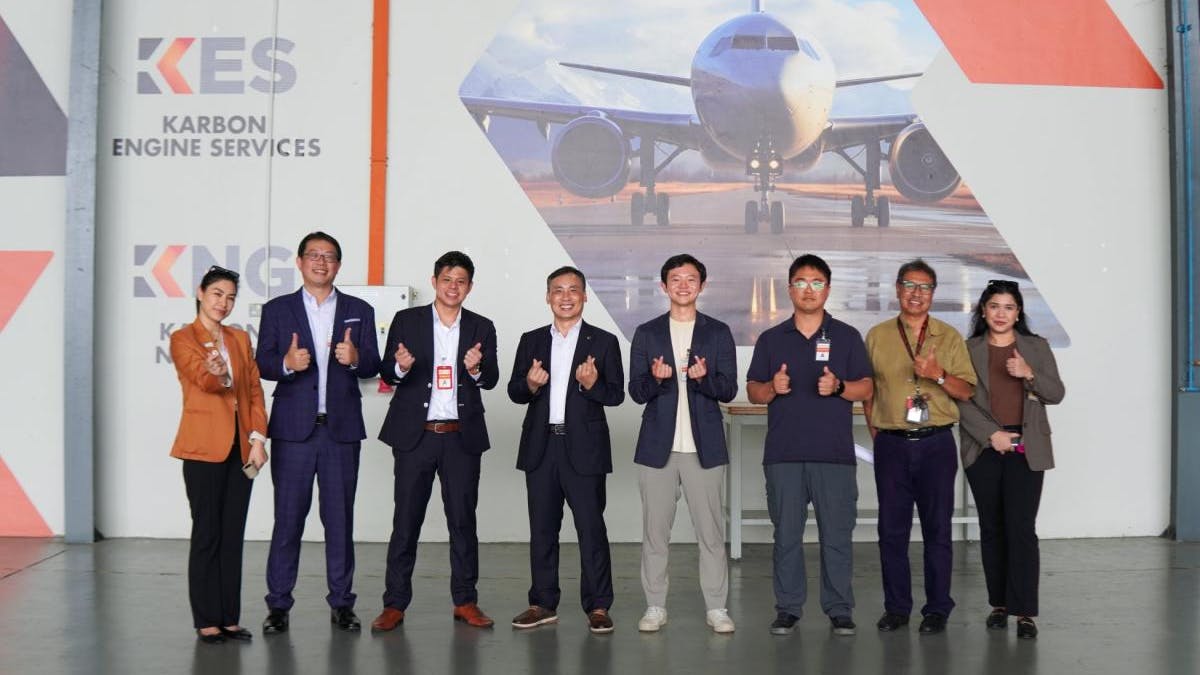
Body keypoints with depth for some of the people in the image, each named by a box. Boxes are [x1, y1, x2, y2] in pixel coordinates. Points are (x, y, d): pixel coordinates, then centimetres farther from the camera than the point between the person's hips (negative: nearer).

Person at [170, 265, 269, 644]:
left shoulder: (240, 338, 16)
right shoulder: (183, 339, 0)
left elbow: (254, 390, 11)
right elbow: (203, 379, -18)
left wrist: (258, 438, 0)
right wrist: (218, 375, -41)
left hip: (241, 447, 5)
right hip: (205, 448, -5)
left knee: (233, 534, 7)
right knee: (207, 534, -2)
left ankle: (229, 618, 13)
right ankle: (206, 621, 5)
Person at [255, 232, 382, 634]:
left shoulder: (359, 311, 11)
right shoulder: (277, 310, 8)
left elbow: (373, 366, 5)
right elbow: (262, 365, 2)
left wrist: (355, 358, -16)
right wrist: (287, 363, -19)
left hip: (341, 428, 1)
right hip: (294, 428, -1)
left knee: (340, 518, 5)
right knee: (288, 517, 0)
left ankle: (341, 603, 14)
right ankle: (278, 605, 9)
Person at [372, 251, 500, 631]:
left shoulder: (481, 328, 7)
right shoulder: (406, 321, 3)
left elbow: (491, 380, -1)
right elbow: (386, 373, 0)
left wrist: (476, 368, -23)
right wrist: (400, 366, -23)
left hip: (462, 437, 1)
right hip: (415, 435, -1)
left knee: (463, 520, 6)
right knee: (406, 520, 3)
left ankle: (465, 602, 15)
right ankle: (395, 603, 10)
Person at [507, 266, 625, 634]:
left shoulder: (603, 342, 3)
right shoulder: (531, 341, 11)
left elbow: (616, 394, -1)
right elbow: (514, 392, 7)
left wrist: (592, 384, -20)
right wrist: (531, 384, -14)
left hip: (584, 448, -3)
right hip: (540, 447, 3)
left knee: (591, 527, -2)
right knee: (542, 528, 9)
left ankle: (597, 607, 6)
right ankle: (543, 604, 19)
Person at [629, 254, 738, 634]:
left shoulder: (718, 333, 8)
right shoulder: (647, 334, 8)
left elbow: (729, 390, 2)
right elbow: (635, 392, 4)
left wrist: (704, 377, -19)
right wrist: (655, 378, -18)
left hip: (704, 446, -1)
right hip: (658, 446, 1)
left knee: (711, 530, 1)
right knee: (655, 530, 4)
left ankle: (716, 608, 9)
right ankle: (655, 607, 14)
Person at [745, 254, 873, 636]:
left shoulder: (846, 336, 8)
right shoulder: (771, 339, 11)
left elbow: (866, 389, 5)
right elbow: (753, 391, 11)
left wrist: (838, 386, -15)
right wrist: (773, 387, -11)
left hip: (835, 453, -1)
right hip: (783, 453, 1)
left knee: (837, 534, 1)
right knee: (786, 534, 5)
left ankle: (839, 609, 12)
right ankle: (788, 608, 14)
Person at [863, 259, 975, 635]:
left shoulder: (949, 337, 5)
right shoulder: (876, 336, 8)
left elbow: (966, 391, 3)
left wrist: (939, 375, -15)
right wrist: (874, 431, 5)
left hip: (936, 444, -1)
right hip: (891, 445, 1)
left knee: (937, 529, 3)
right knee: (891, 529, 4)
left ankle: (937, 608, 13)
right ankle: (896, 607, 16)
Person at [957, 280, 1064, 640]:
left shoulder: (1037, 347, 9)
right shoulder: (969, 350, 6)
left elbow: (1056, 394, 5)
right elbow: (962, 401, 0)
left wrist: (1029, 375, -13)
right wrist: (991, 434, -10)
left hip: (1026, 450, -1)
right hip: (984, 449, 1)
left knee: (1021, 529, -8)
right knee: (992, 529, 6)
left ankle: (1025, 612, -5)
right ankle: (999, 604, 16)